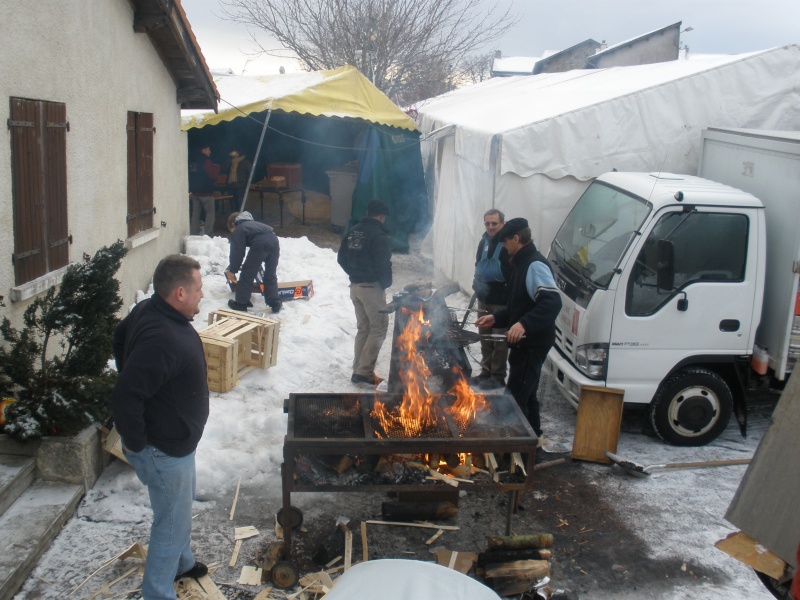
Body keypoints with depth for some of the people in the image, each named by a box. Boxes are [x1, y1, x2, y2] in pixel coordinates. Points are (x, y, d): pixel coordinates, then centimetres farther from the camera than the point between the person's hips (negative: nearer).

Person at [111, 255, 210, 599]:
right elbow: (125, 398, -37)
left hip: (175, 441, 10)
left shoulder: (149, 311, -4)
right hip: (163, 452, -10)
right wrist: (135, 442, -22)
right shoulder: (163, 341, -36)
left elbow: (120, 337, 16)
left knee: (181, 509, 30)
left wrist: (135, 378, 18)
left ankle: (182, 562, 52)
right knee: (172, 523, 8)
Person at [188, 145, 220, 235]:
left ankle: (193, 234, 10)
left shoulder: (192, 161, 10)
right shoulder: (207, 161, -13)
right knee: (210, 212, 0)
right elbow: (214, 176, -14)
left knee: (195, 213, 10)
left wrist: (190, 190, 21)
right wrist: (217, 167, 4)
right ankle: (208, 234, -7)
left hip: (194, 192, 7)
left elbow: (189, 176, 15)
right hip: (206, 192, -7)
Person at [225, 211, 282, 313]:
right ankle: (275, 304, 20)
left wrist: (232, 270, 24)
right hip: (274, 240, 7)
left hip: (260, 243, -7)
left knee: (247, 274, 8)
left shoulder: (238, 230, 20)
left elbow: (237, 252, 14)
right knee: (271, 275, 20)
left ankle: (241, 303, 16)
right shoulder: (253, 224, 42)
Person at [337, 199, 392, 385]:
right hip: (372, 287, -8)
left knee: (363, 327, 16)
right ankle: (364, 372, -4)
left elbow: (342, 258, 12)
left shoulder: (353, 232, 8)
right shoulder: (378, 235, -16)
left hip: (355, 286, 8)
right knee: (379, 328, 0)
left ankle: (359, 369, 20)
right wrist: (386, 283, -3)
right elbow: (383, 264, -20)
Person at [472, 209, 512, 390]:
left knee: (500, 340, 0)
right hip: (484, 299, 8)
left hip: (502, 301, -8)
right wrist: (477, 282, 10)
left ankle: (498, 377, 11)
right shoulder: (484, 241, 9)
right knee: (485, 337, 16)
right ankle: (486, 372, 29)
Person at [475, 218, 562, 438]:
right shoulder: (523, 264, 16)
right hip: (524, 343, 11)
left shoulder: (535, 265, -18)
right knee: (525, 395, 20)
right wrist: (496, 318, 16)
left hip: (532, 344, -11)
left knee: (515, 398, -9)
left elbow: (552, 301, -32)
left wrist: (524, 324, -41)